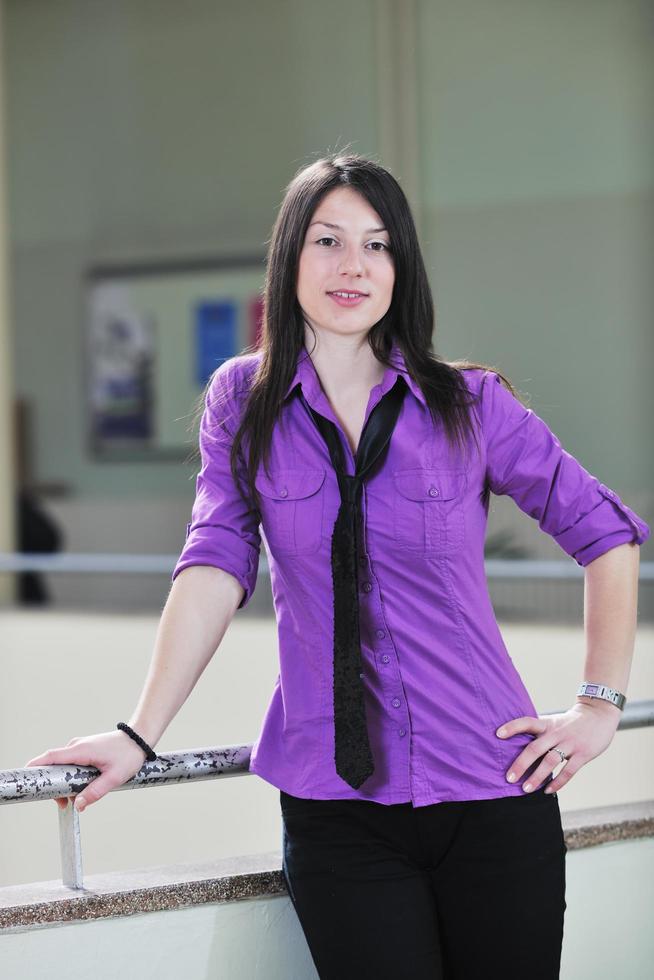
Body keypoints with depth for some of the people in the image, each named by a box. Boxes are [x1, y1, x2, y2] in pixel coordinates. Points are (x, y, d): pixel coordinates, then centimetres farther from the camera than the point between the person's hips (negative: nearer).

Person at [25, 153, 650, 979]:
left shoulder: (471, 405, 2)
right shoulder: (242, 400, 5)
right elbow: (216, 567, -3)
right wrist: (140, 735, -14)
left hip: (493, 790, 0)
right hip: (334, 808, 0)